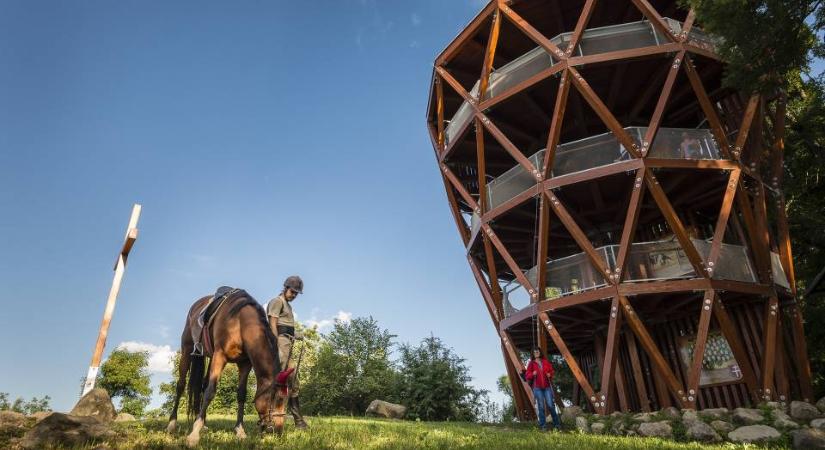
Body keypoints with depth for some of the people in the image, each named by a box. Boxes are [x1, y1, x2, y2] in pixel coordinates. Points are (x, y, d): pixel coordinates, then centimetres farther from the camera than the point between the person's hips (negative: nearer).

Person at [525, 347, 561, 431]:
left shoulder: (545, 362, 10)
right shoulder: (531, 364, 4)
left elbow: (551, 370, 17)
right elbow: (527, 376, 2)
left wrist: (550, 374, -4)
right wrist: (532, 374, -18)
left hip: (547, 386, 1)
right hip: (537, 387, -1)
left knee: (550, 405, -3)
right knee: (541, 406, -4)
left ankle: (557, 423, 12)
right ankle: (543, 425, 3)